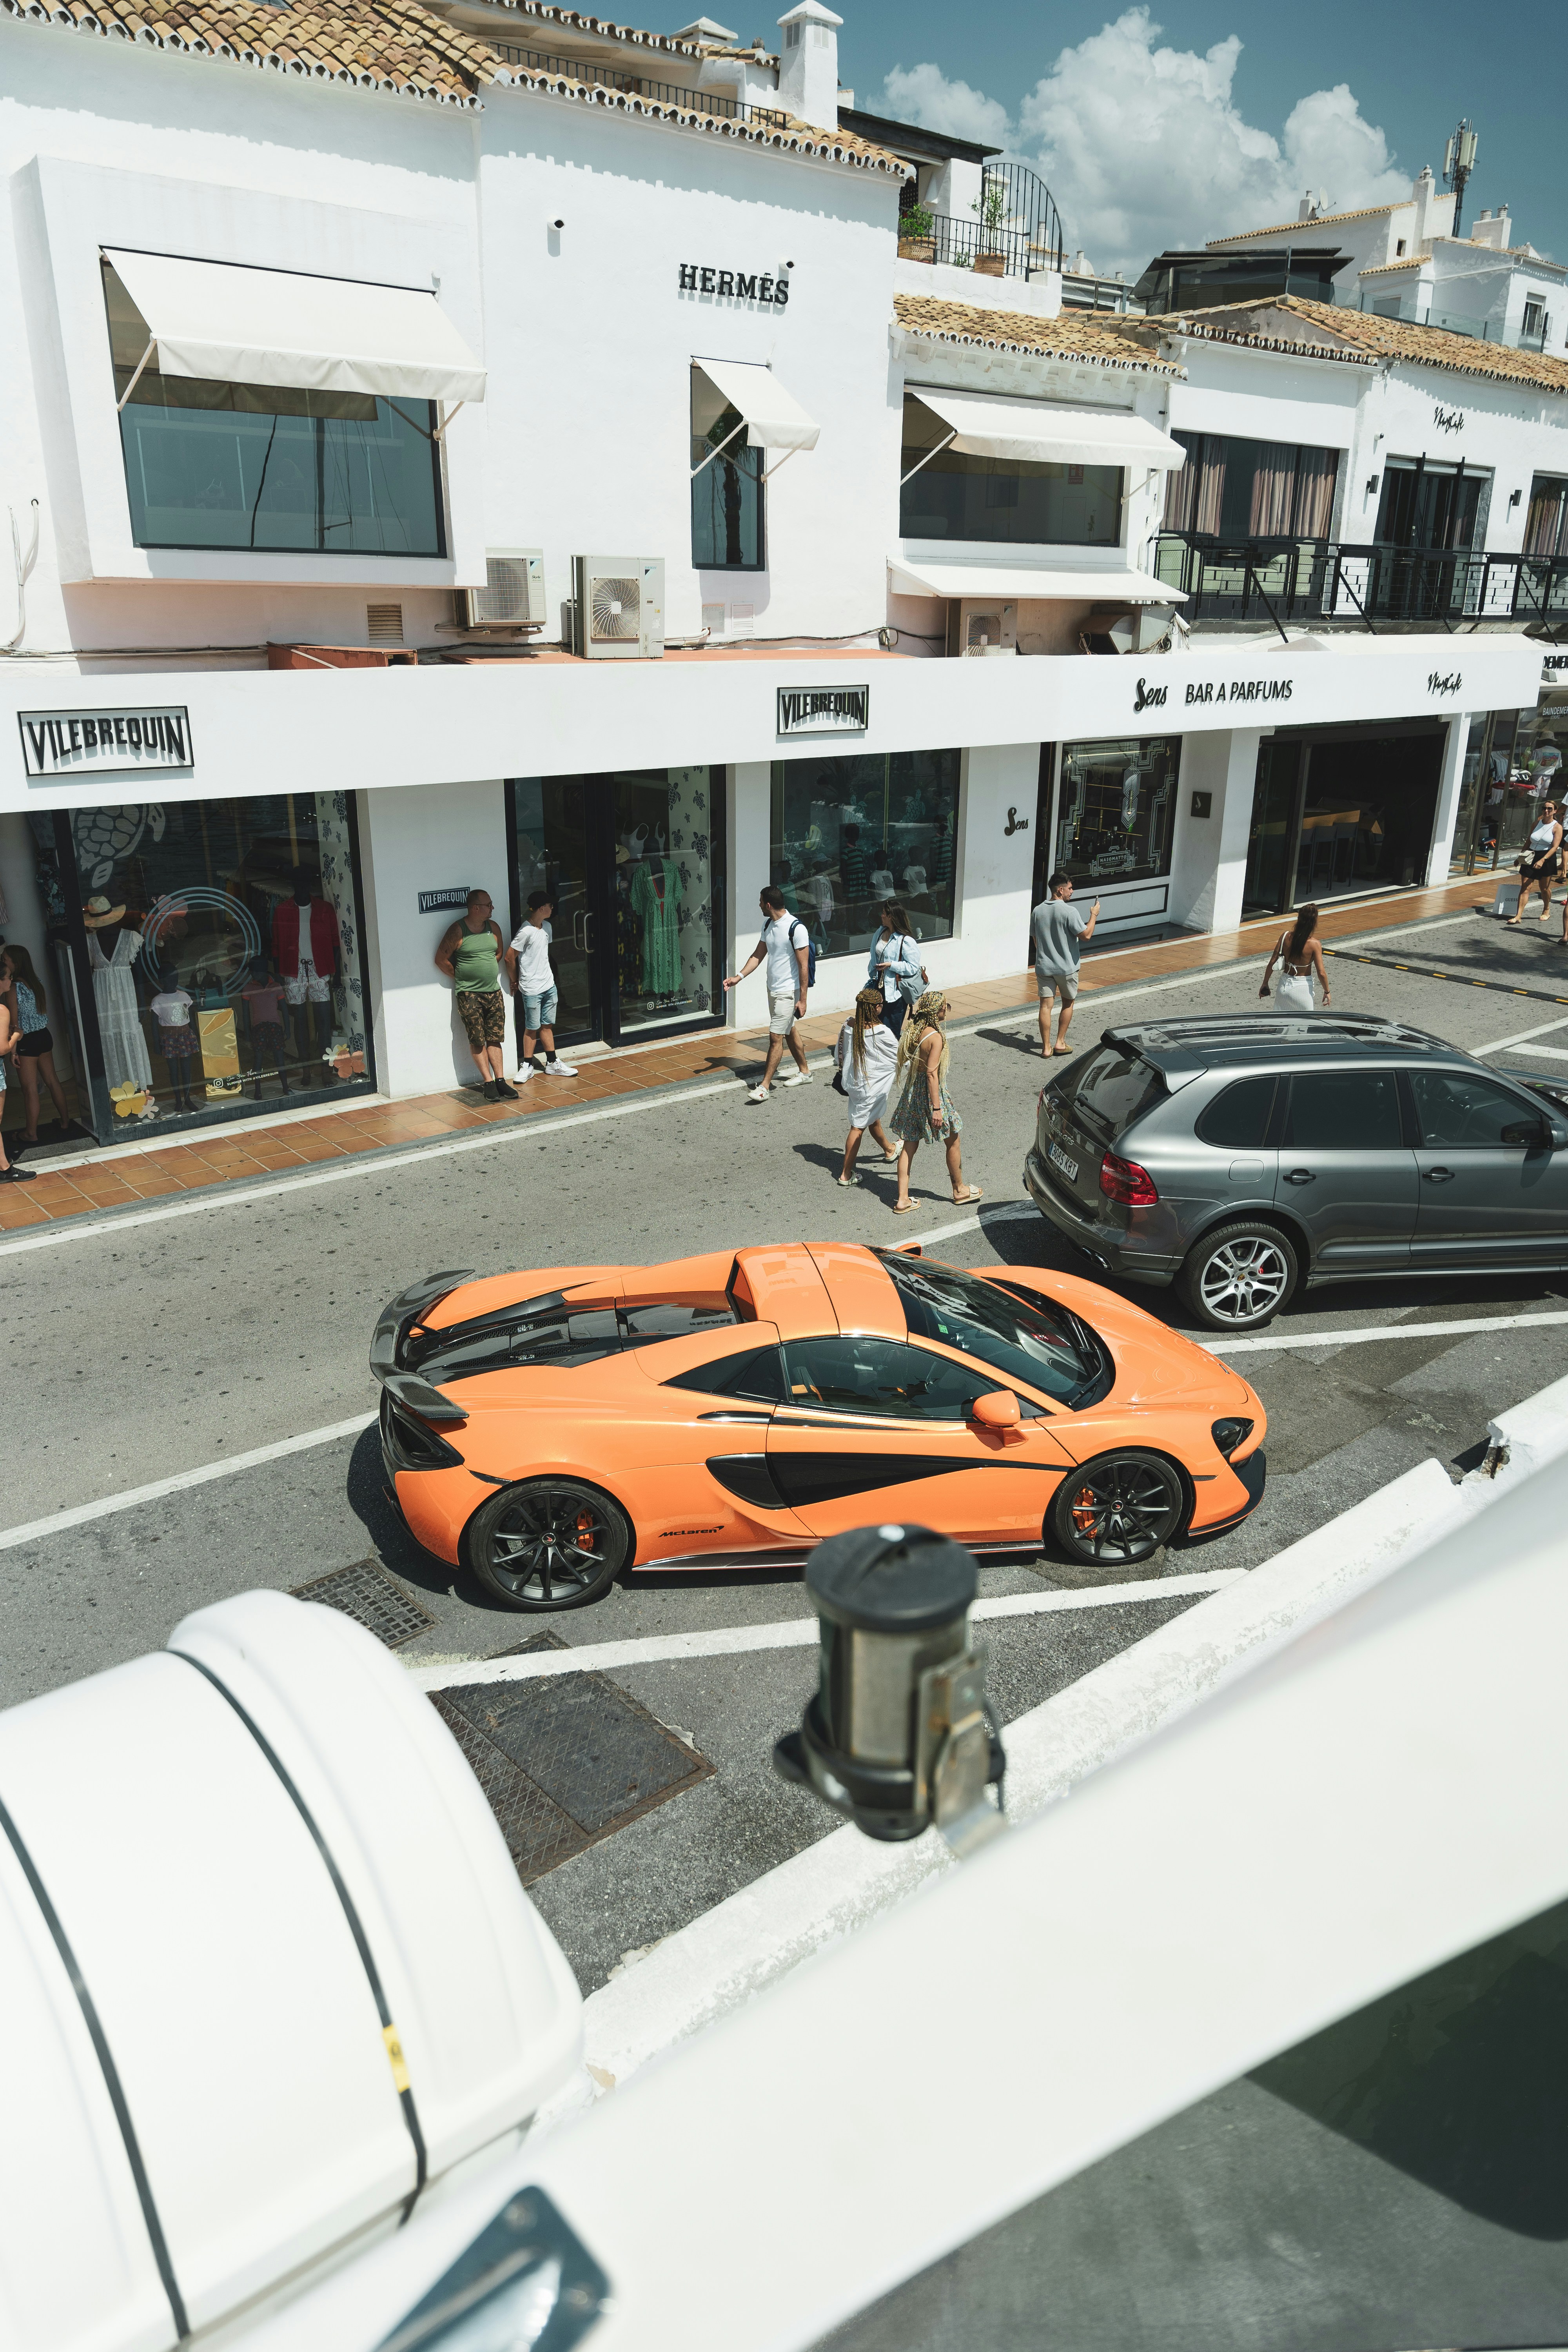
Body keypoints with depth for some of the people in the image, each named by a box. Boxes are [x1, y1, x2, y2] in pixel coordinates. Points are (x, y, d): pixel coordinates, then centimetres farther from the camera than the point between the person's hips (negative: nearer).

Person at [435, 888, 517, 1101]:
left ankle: (500, 1081, 7)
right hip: (469, 995, -5)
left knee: (495, 1039, 5)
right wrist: (462, 977, 1)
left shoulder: (493, 927, 7)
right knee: (478, 1042, 0)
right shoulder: (458, 931, -9)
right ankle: (489, 1083, 4)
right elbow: (441, 960, -5)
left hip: (494, 992, 5)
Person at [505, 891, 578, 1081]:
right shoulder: (526, 932, -19)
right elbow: (510, 957, -14)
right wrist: (515, 982, -3)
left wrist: (546, 975, 17)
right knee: (532, 1029, 2)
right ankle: (527, 1066, 13)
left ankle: (553, 1063, 21)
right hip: (532, 990, -7)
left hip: (549, 985, 7)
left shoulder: (547, 927, 7)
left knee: (547, 1026, 14)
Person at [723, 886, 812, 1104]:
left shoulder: (796, 928, -20)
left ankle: (764, 1086, -5)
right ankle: (804, 1073, 34)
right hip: (773, 990, 9)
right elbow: (758, 955, 16)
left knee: (776, 1037, -8)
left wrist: (803, 1000, -18)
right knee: (789, 1033, 19)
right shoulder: (768, 924, 6)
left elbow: (804, 966, -18)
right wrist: (738, 977, 4)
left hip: (788, 992, -9)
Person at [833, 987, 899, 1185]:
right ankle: (846, 1174, 8)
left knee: (874, 1118, 27)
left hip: (852, 1081, 6)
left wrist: (845, 1074, 21)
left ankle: (889, 1150, 53)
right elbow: (899, 1056, -8)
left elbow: (839, 1054, 5)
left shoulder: (848, 1026, -6)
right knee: (859, 1126, 2)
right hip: (872, 1085, -6)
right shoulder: (882, 1032, -23)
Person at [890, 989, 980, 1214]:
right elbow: (932, 1074, -26)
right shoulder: (936, 1037, -22)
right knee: (953, 1141, 14)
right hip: (930, 1093, -7)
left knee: (909, 1146, 10)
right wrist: (937, 1108, -25)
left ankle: (902, 1200, 10)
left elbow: (903, 1062, 9)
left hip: (911, 1091, 7)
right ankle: (959, 1190, 30)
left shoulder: (911, 1030, 0)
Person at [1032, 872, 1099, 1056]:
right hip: (1067, 968, -4)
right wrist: (1094, 915, -1)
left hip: (1043, 967, 4)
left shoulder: (1038, 911, 2)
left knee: (1046, 1005, 4)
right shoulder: (1069, 911, -16)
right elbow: (1086, 935, -16)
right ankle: (1060, 1043, 17)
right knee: (1068, 1003, 15)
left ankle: (1046, 1047, 4)